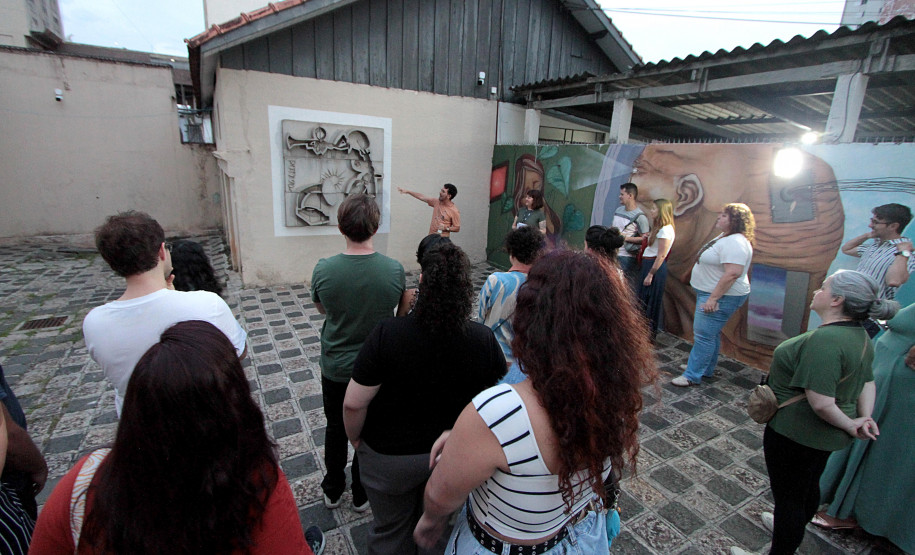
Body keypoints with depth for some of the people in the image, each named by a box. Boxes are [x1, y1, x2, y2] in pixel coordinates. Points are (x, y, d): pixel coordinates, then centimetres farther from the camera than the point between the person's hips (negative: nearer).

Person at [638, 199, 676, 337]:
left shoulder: (665, 230, -16)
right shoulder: (659, 228, 15)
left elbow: (661, 255, -19)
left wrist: (650, 274, -19)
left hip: (656, 266, -10)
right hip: (649, 264, 10)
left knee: (651, 301, 0)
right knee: (644, 299, 15)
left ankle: (650, 332, 11)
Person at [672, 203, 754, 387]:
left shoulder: (735, 242, -22)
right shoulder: (724, 237, 13)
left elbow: (733, 273, -30)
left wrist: (713, 298, -28)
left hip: (721, 296, -11)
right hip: (710, 293, 11)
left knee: (704, 335, -7)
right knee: (711, 333, 18)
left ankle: (693, 375, 0)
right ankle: (706, 369, 31)